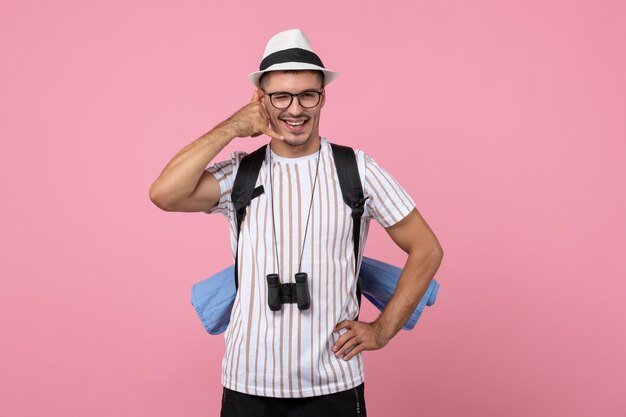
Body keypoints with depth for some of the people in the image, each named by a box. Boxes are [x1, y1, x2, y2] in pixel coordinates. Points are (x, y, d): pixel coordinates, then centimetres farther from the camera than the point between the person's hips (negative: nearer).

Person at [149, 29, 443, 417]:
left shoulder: (357, 169, -3)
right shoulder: (240, 174, 0)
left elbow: (426, 250, 3)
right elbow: (164, 194, -18)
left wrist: (383, 328, -2)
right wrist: (232, 128, -11)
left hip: (334, 385, -1)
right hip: (248, 384, 1)